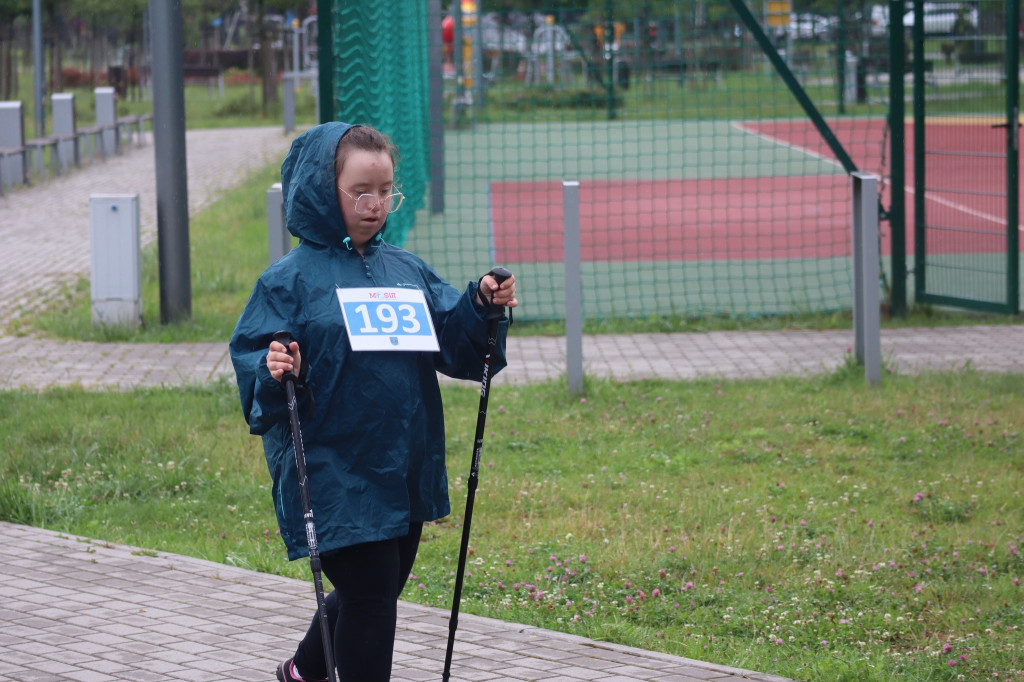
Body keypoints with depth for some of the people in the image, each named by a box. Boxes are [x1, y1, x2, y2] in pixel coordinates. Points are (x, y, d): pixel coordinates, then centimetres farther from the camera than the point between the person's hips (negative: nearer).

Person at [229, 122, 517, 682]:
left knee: (380, 589, 19)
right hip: (334, 473, -6)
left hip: (406, 468, 6)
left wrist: (483, 306, -11)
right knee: (369, 596, -7)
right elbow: (250, 361, -10)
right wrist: (275, 374, -30)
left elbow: (456, 345, 6)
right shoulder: (290, 279, -7)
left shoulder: (407, 271, 8)